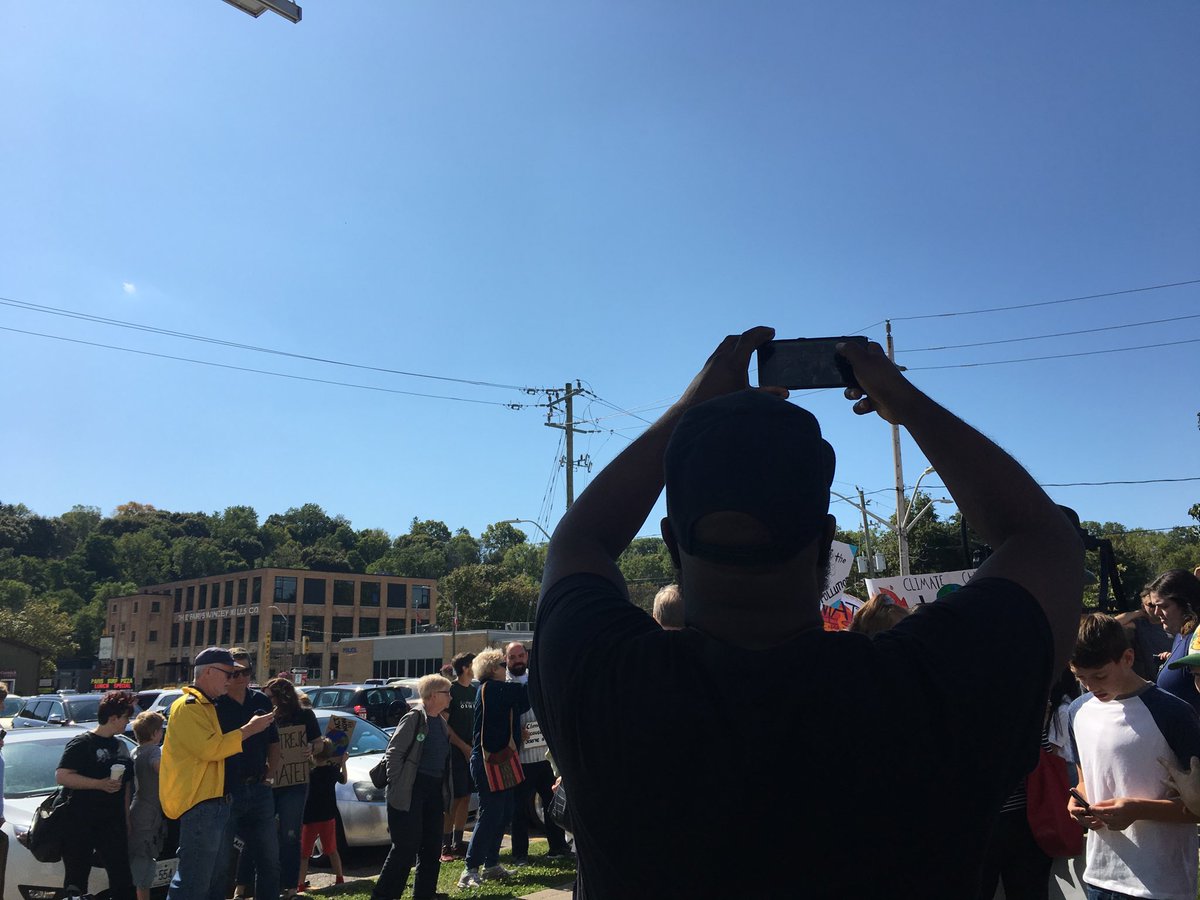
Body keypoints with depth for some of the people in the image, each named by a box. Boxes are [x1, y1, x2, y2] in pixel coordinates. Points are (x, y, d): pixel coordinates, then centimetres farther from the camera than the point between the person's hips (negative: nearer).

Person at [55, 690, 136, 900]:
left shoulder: (120, 745, 16)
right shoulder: (82, 743, -7)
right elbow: (61, 776, -17)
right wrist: (100, 784, -23)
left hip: (113, 823, 6)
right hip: (81, 823, -6)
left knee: (123, 882, 3)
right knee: (76, 882, 2)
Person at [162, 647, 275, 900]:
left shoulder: (206, 706, 19)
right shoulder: (187, 707, -13)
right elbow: (210, 748, -23)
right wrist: (249, 729, -15)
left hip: (213, 802, 11)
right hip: (200, 803, -11)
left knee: (212, 878, 17)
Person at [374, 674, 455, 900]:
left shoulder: (441, 723, 12)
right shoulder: (414, 719, -11)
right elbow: (393, 754, -13)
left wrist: (445, 792, 15)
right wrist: (396, 786, -14)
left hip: (434, 791, 8)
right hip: (411, 792, -8)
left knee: (431, 845, 12)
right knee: (406, 845, -5)